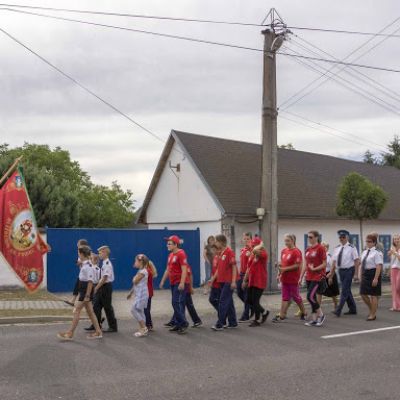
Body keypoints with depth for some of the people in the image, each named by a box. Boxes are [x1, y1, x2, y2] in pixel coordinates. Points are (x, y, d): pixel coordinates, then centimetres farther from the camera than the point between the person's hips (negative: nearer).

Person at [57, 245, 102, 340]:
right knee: (90, 312, 13)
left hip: (86, 291, -10)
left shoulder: (88, 266, -19)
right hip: (83, 291, 10)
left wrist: (87, 296, -22)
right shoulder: (83, 265, 11)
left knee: (76, 311, -4)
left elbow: (90, 281, -21)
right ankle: (98, 332, 18)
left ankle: (70, 334, 3)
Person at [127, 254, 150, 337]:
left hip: (141, 294, -10)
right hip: (139, 294, 10)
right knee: (140, 311, 11)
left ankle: (144, 328, -9)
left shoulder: (143, 271, -16)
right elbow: (135, 284, 20)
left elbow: (135, 281, -17)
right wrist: (131, 293, 23)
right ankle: (143, 329, 14)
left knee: (134, 310, -11)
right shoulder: (140, 271, 14)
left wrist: (135, 277, 3)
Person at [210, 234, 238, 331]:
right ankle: (233, 323, 20)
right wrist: (213, 278, 14)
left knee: (223, 302, -7)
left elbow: (234, 267, -15)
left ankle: (219, 324, -5)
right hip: (222, 281, 8)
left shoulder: (229, 252, -13)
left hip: (228, 281, -8)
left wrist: (233, 281, -19)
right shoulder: (220, 253, 12)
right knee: (229, 302, 13)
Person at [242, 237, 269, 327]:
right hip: (251, 282, 9)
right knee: (249, 300, 12)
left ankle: (257, 320, 12)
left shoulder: (263, 254, -12)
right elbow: (249, 268, 19)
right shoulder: (252, 255, 13)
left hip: (259, 282, -8)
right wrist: (245, 280, 19)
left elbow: (256, 250, -35)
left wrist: (261, 245, -17)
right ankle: (264, 312, 29)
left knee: (255, 301, -5)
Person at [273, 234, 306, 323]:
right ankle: (281, 315, 6)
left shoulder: (296, 252, -13)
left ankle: (303, 313, 25)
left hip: (293, 279, -6)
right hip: (285, 279, 6)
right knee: (285, 298, 7)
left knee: (296, 297, 6)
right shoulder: (283, 251, 9)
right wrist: (279, 274, 9)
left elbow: (297, 265, -19)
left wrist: (285, 269, -19)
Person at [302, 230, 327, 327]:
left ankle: (321, 315, 6)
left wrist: (314, 269, -18)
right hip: (309, 277, 7)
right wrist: (301, 277, 14)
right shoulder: (308, 249, 11)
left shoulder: (320, 248, -10)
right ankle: (314, 319, 14)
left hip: (318, 277, -7)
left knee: (310, 296, -13)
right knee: (312, 297, 8)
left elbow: (324, 264, -10)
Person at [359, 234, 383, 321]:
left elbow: (379, 266, -18)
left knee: (373, 295, 2)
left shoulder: (377, 253, -14)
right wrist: (361, 275, 13)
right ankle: (371, 310, 30)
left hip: (373, 273, -8)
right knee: (363, 293, 9)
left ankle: (373, 314, 13)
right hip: (365, 274, 8)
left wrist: (376, 278, -23)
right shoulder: (365, 252, 11)